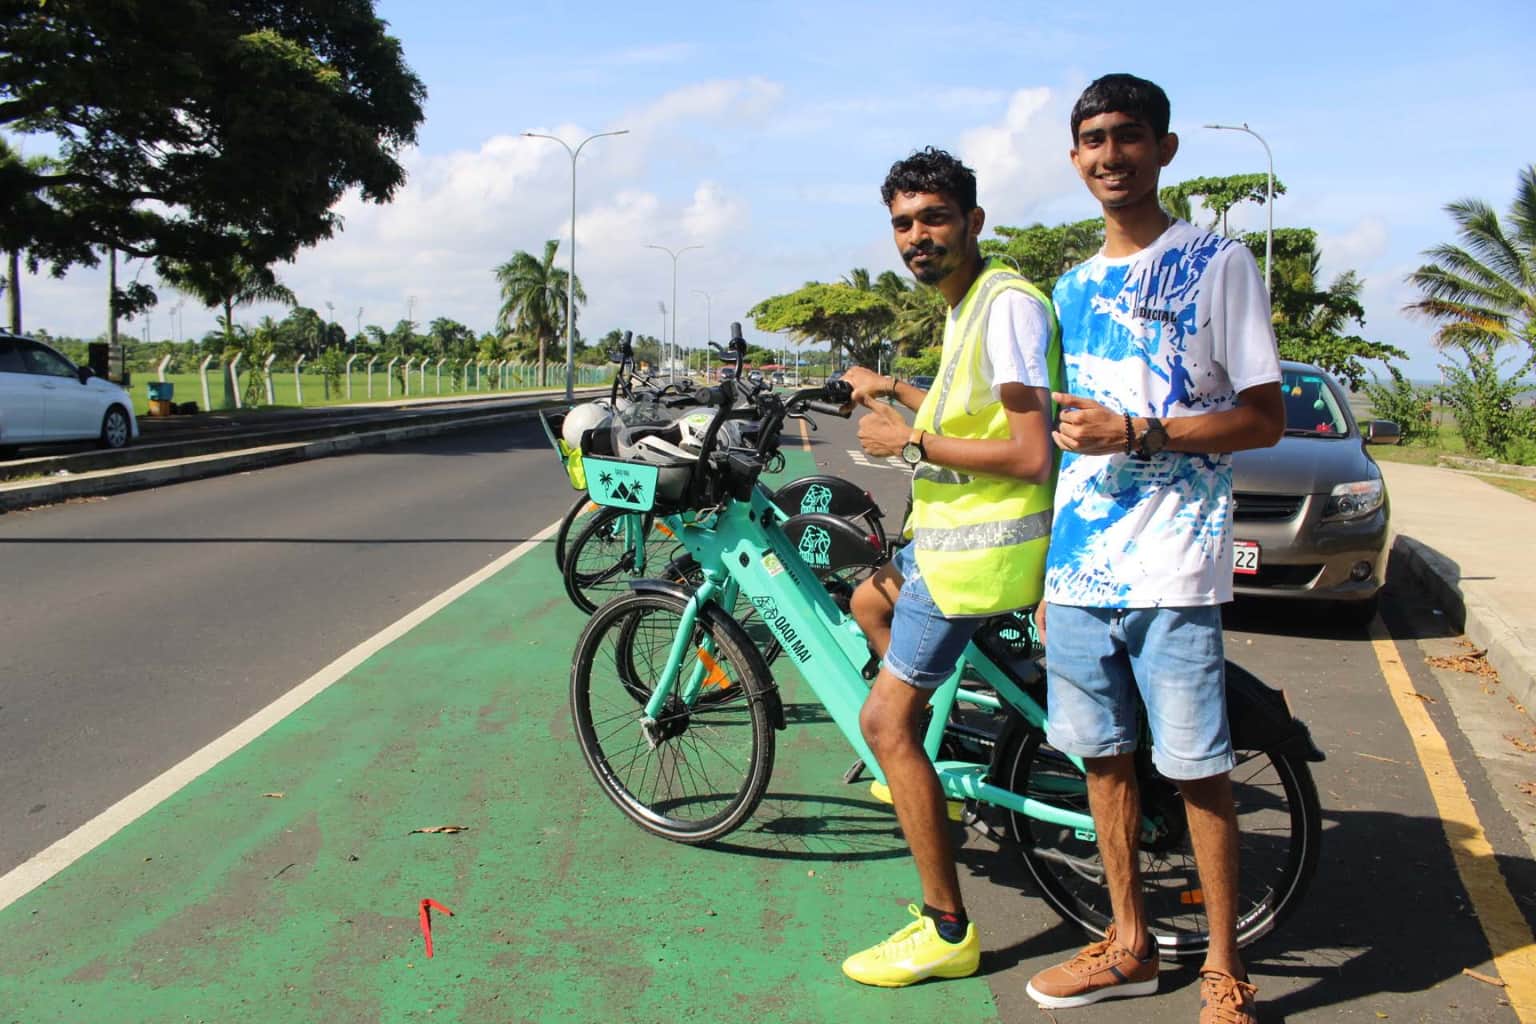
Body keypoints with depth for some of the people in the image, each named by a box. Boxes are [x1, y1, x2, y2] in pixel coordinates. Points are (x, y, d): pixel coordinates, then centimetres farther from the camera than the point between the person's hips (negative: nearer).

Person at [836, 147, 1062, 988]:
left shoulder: (1008, 304, -19)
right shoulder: (963, 306, 13)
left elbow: (1033, 453, -25)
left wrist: (910, 442, -19)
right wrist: (892, 390, 32)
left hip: (983, 546, -11)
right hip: (952, 532, 11)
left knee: (884, 723, -8)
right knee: (870, 600, 32)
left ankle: (947, 933, 2)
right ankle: (924, 769, 39)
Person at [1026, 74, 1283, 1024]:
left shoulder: (1219, 262, -1)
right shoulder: (1073, 287, 16)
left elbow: (1264, 417, -5)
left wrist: (1135, 432, -17)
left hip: (1172, 569, -5)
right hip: (1078, 563, 6)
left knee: (1197, 771, -1)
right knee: (1105, 758, 12)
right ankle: (1130, 945, 26)